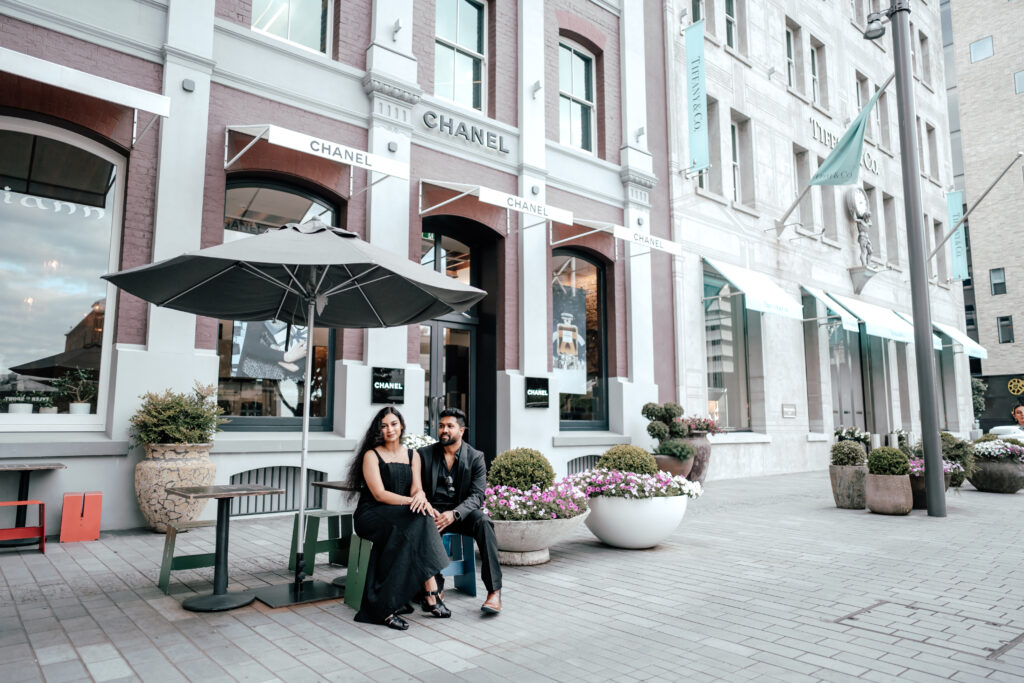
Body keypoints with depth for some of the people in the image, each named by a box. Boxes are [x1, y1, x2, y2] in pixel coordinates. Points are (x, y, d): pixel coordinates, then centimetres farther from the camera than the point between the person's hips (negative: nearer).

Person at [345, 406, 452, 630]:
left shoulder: (413, 456, 14)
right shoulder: (372, 455, -1)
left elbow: (416, 488, 2)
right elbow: (379, 494, -12)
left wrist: (420, 496, -23)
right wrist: (411, 501, -24)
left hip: (401, 519, 4)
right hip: (371, 515, -4)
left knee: (420, 517, -31)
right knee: (419, 518, -31)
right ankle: (430, 591, -30)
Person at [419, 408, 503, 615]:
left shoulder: (475, 457, 1)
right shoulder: (424, 454, 5)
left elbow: (477, 496, -7)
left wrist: (454, 514, -25)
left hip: (462, 512, 0)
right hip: (434, 512, 0)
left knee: (483, 521, -32)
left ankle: (494, 591, -32)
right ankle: (436, 589, -23)